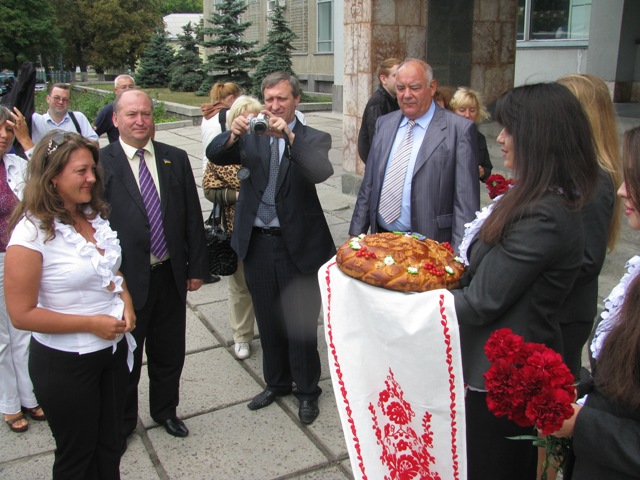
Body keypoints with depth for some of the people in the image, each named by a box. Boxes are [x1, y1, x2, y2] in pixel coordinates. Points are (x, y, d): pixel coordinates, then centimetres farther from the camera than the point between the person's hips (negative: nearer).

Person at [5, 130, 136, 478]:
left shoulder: (95, 215, 0)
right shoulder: (32, 233, -21)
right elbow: (22, 314, -20)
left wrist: (125, 303, -4)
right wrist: (92, 323, -21)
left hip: (113, 348, 6)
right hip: (65, 364, -6)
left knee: (109, 446, 22)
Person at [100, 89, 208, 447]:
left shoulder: (176, 159, 2)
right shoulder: (100, 162, -9)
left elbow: (193, 217, 4)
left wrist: (197, 267, 3)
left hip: (171, 276, 3)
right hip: (125, 279, -3)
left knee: (169, 353, 19)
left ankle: (166, 410, 44)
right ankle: (122, 422, 38)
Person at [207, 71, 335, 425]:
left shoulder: (312, 139, -3)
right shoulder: (252, 137, 5)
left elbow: (322, 171, -23)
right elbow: (214, 156, -10)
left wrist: (289, 137, -36)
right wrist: (232, 134, -30)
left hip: (298, 244, -3)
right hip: (257, 243, 4)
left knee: (301, 323, 7)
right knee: (268, 320, 18)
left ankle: (307, 391, 28)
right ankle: (276, 382, 39)